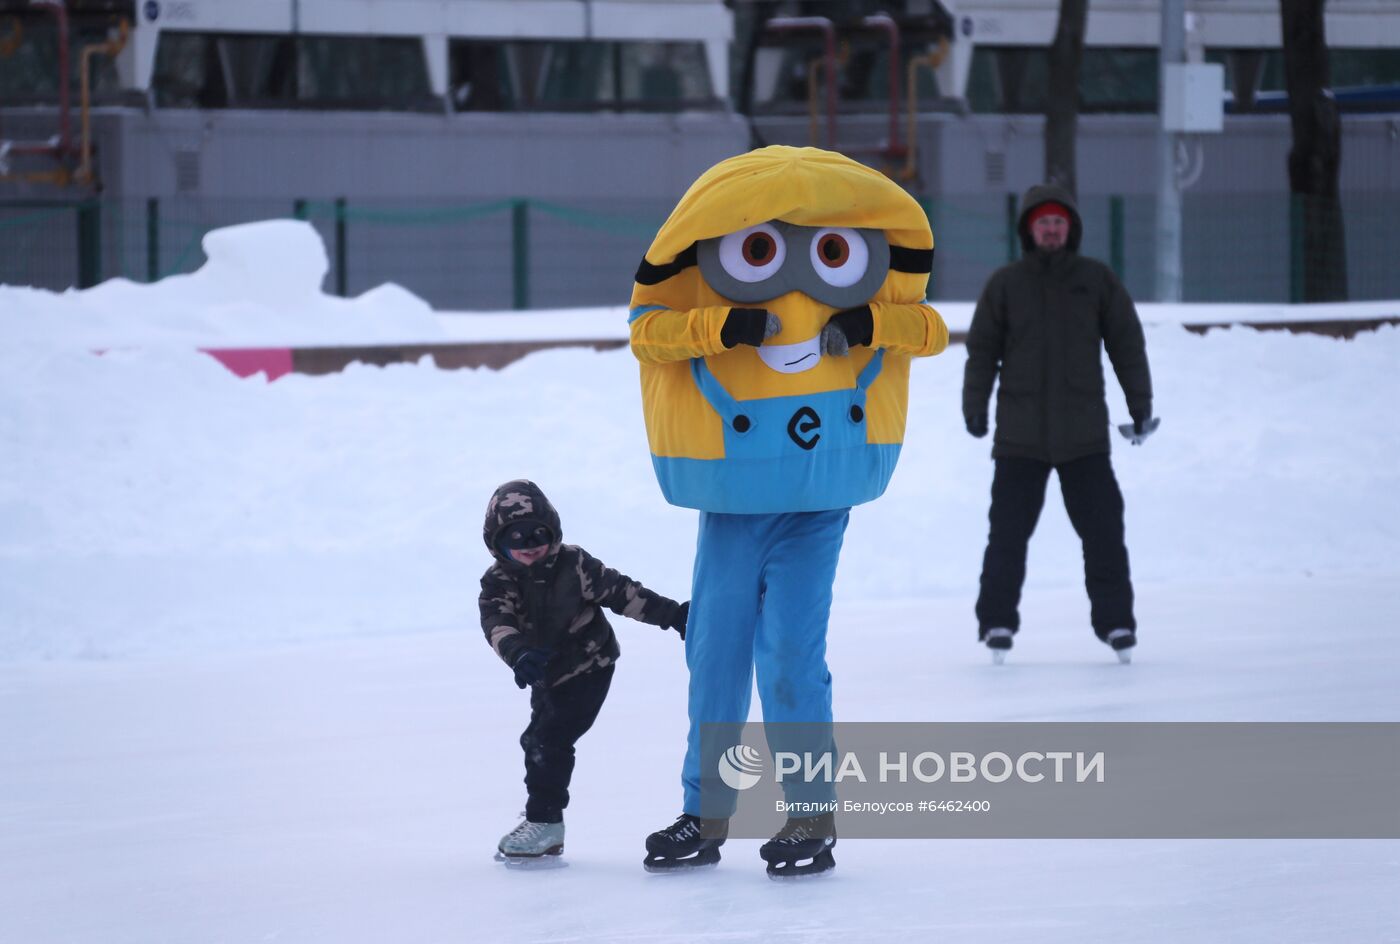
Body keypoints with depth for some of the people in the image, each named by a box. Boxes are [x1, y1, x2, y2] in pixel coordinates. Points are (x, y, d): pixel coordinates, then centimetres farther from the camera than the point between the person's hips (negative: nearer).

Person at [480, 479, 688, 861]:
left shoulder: (574, 565, -18)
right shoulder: (498, 582, -13)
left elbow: (620, 592, -13)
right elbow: (496, 623, -30)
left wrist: (672, 614, -16)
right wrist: (519, 654, -50)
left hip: (589, 666, -6)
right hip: (548, 674, 6)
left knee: (550, 739, -15)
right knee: (536, 740, 12)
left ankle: (545, 823, -10)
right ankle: (541, 823, 25)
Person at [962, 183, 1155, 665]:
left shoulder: (1097, 280, 5)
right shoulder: (1005, 285, 4)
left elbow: (1127, 343, 8)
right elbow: (982, 349, 6)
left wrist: (1140, 403, 6)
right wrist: (975, 406, -1)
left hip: (1084, 435, 0)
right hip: (1019, 436, 0)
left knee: (1103, 532, 0)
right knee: (1008, 534, -1)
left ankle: (1115, 621, 8)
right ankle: (997, 622, 7)